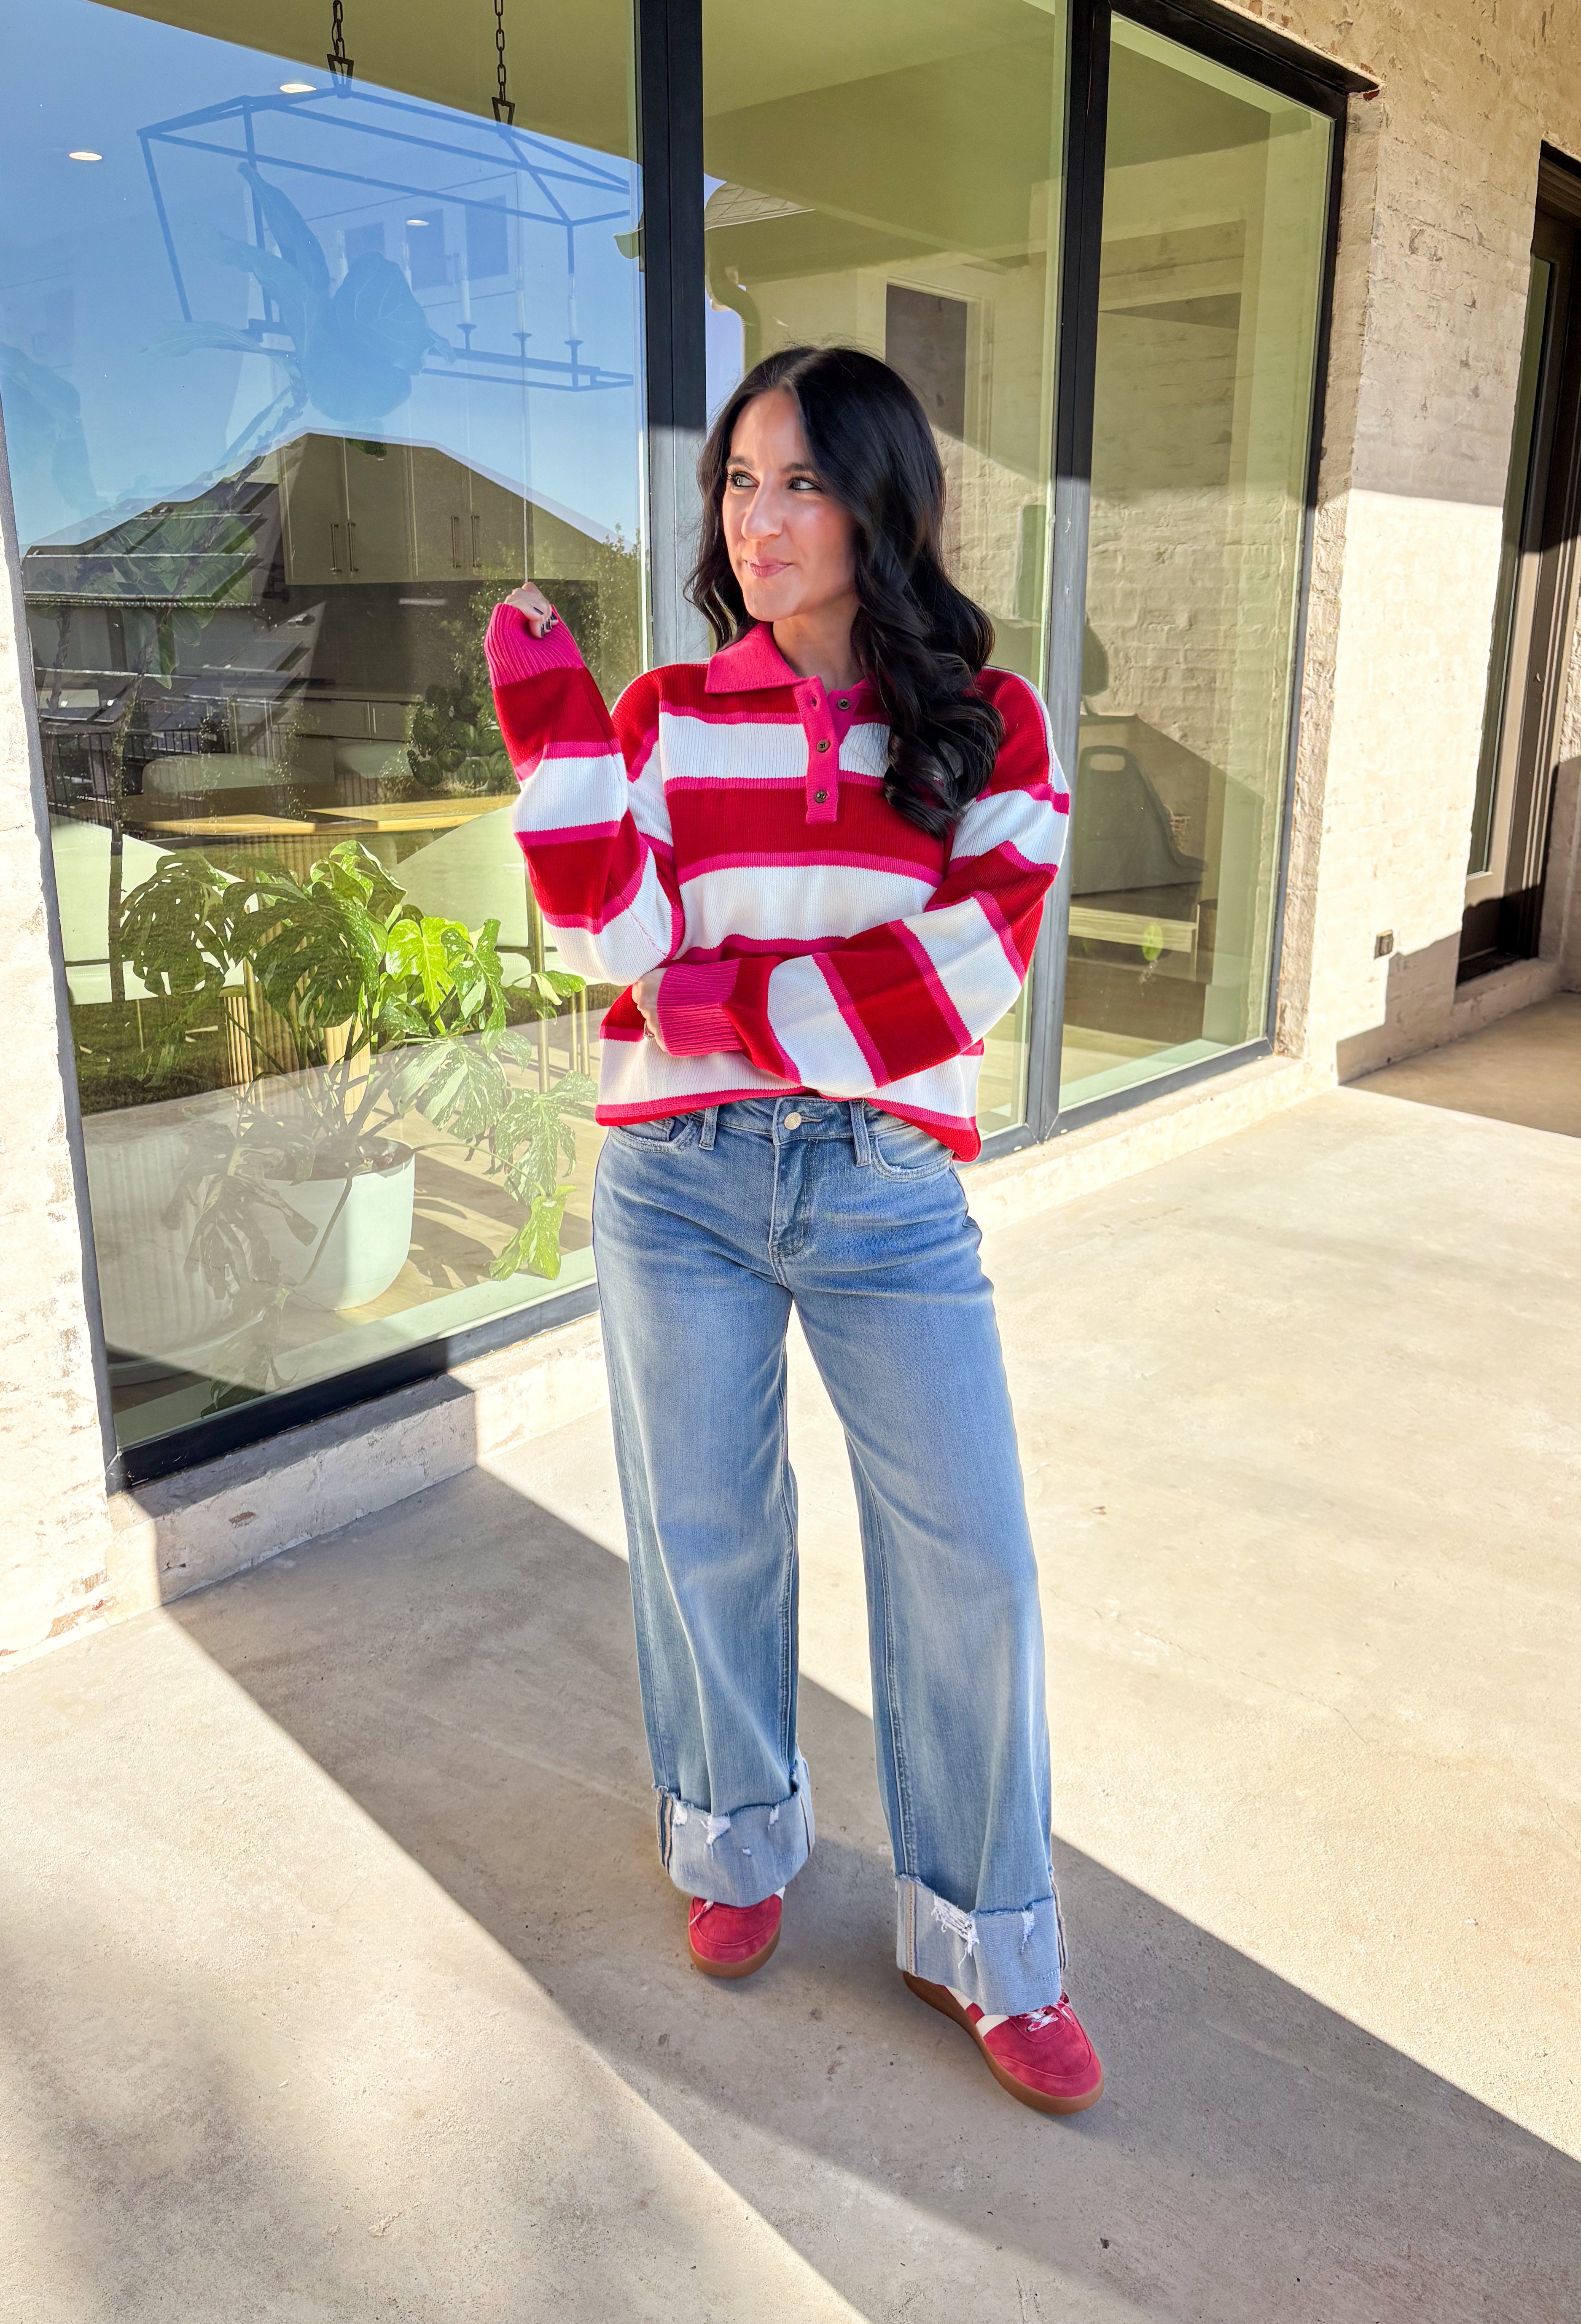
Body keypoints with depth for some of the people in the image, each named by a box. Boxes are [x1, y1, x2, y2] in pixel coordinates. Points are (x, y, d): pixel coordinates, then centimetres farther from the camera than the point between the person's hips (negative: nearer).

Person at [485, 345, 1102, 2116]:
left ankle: (983, 1942, 23)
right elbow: (616, 940, -9)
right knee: (705, 1534, 13)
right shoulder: (665, 716, 4)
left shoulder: (981, 718, 3)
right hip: (679, 1182, 1)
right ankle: (739, 1846, 39)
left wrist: (741, 1003, -12)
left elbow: (978, 954, -10)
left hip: (885, 1187, 0)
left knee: (971, 1566, 1)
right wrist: (548, 723, -15)